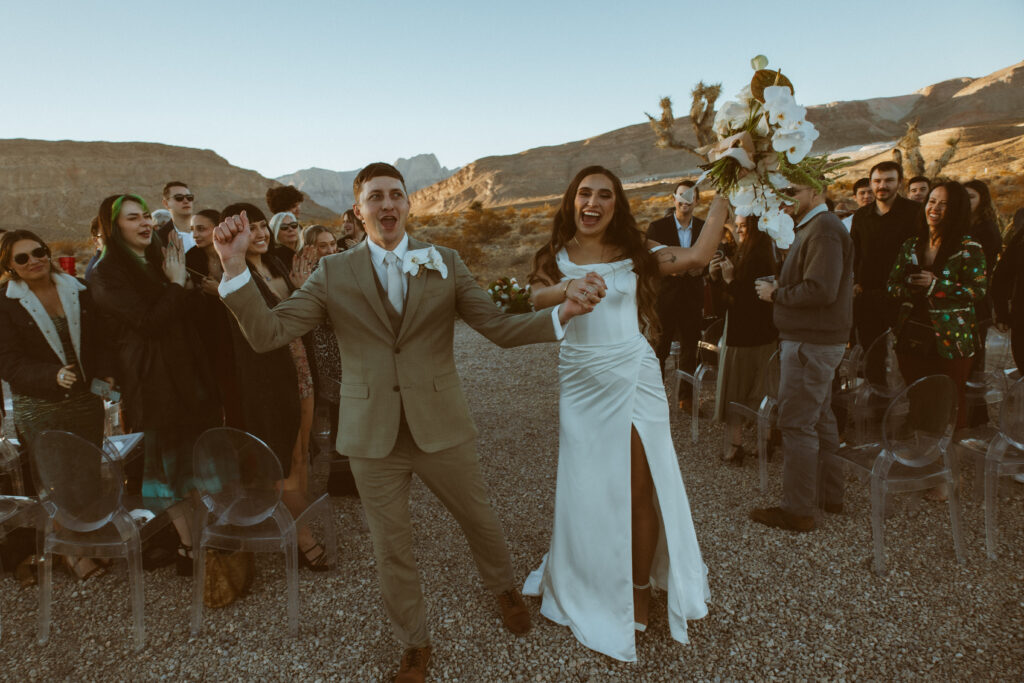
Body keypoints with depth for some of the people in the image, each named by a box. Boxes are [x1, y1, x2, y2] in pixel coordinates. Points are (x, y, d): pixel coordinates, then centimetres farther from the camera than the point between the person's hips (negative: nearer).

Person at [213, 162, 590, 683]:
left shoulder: (445, 264, 0)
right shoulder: (334, 273, -2)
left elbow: (500, 327, -3)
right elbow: (267, 334, -8)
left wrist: (561, 315, -19)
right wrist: (235, 266, -20)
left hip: (440, 426, 0)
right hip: (373, 435, 0)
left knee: (479, 519, 18)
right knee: (392, 549, 14)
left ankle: (504, 589, 52)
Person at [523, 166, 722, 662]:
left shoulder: (634, 251, 2)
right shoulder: (556, 257, 2)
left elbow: (698, 255, -9)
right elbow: (536, 296, -18)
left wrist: (724, 196, -4)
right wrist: (568, 290, -39)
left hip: (633, 379, -1)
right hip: (581, 383, 1)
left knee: (638, 488, 4)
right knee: (586, 487, 11)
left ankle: (640, 589, 26)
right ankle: (591, 588, 35)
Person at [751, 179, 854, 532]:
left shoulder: (823, 229, -16)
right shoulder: (815, 227, 18)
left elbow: (820, 290, -25)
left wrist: (775, 294, -13)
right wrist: (779, 287, 5)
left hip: (811, 342, -11)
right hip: (817, 340, 11)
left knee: (796, 424, -6)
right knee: (820, 419, 17)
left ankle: (798, 509, 2)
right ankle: (830, 494, 29)